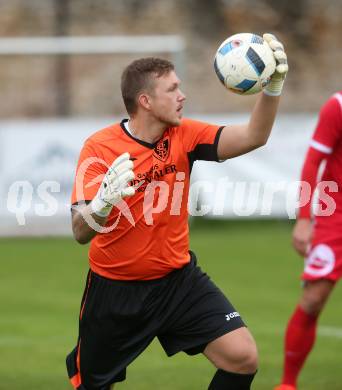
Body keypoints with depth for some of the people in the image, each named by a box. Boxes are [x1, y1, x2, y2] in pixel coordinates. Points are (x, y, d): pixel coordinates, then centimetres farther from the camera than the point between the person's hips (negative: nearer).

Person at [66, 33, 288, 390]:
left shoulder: (184, 135, -5)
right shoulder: (99, 147, -18)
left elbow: (253, 136, -13)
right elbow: (81, 232, -24)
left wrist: (273, 84, -27)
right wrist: (104, 202, -45)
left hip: (177, 279, 3)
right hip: (115, 289, -3)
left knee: (243, 357, -12)